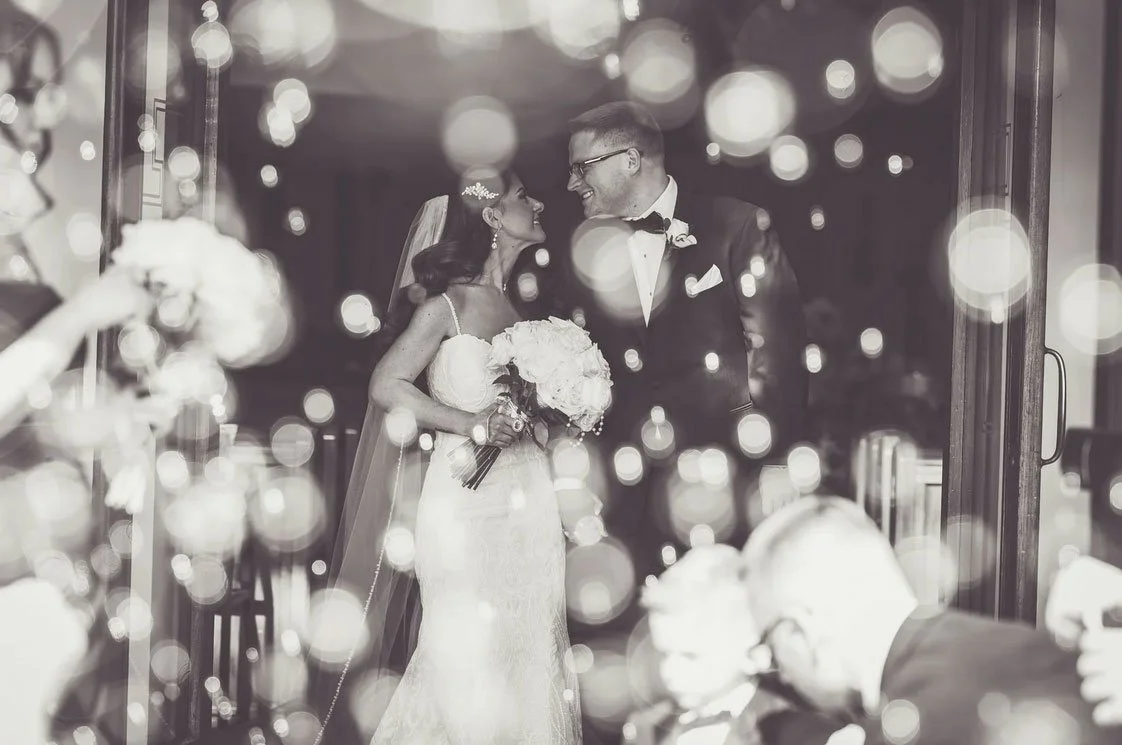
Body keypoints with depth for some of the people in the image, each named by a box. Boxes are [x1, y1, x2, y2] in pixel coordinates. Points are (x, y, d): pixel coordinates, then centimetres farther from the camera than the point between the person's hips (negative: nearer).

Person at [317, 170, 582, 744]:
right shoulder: (450, 303, -5)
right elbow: (387, 385, -9)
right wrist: (470, 424, -15)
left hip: (532, 498, 5)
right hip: (468, 504, -5)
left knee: (531, 655, 6)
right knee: (469, 659, -4)